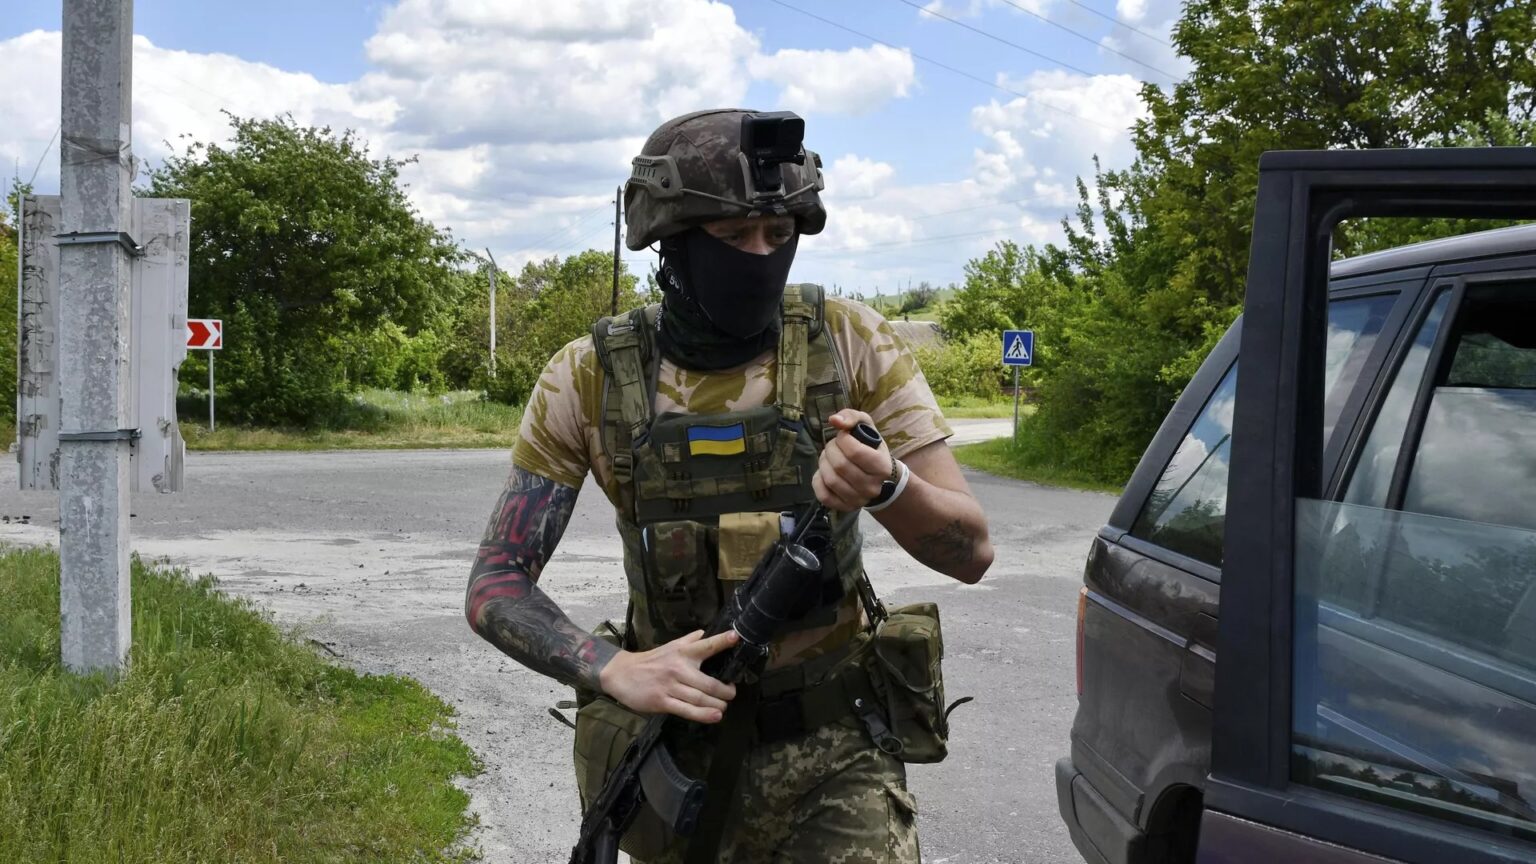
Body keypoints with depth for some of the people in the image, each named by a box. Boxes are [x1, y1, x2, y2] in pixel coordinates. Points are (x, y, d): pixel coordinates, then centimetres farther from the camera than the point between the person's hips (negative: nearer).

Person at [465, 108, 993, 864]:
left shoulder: (849, 343, -9)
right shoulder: (590, 379, -8)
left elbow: (969, 550, -9)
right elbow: (495, 586, -7)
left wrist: (886, 487, -31)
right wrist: (614, 670, -26)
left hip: (833, 749, -1)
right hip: (676, 745, 1)